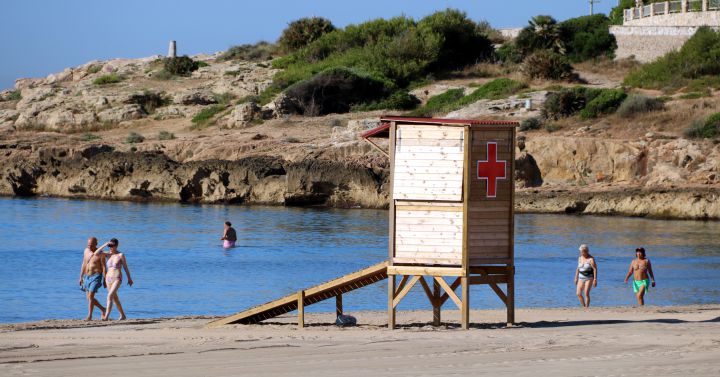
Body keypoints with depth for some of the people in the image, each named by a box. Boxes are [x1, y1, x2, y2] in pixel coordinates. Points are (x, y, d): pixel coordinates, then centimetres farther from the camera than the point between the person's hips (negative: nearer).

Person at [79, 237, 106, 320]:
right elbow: (84, 264, 15)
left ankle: (89, 316, -9)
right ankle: (102, 309, 29)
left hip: (96, 276, -7)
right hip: (87, 277, 7)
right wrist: (81, 277, 14)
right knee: (89, 297, 9)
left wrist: (104, 280, -11)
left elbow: (103, 267, -8)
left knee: (90, 296, -14)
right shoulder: (86, 251, 8)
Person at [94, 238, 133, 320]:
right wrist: (105, 245, -9)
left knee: (110, 296, -21)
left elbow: (125, 267, 1)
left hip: (117, 279, -6)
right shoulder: (108, 254, 6)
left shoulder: (120, 255, -7)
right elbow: (96, 253, -5)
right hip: (109, 279, 6)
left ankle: (106, 316, -27)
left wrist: (129, 278, 8)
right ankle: (122, 315, 29)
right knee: (115, 298, 14)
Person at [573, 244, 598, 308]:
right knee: (579, 294, -3)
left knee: (586, 294, -12)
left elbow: (595, 269, -15)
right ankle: (584, 307, 12)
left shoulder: (591, 259, -12)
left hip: (589, 278, -6)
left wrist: (595, 279, -20)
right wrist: (576, 278, 14)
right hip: (581, 278, 6)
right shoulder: (580, 258, 8)